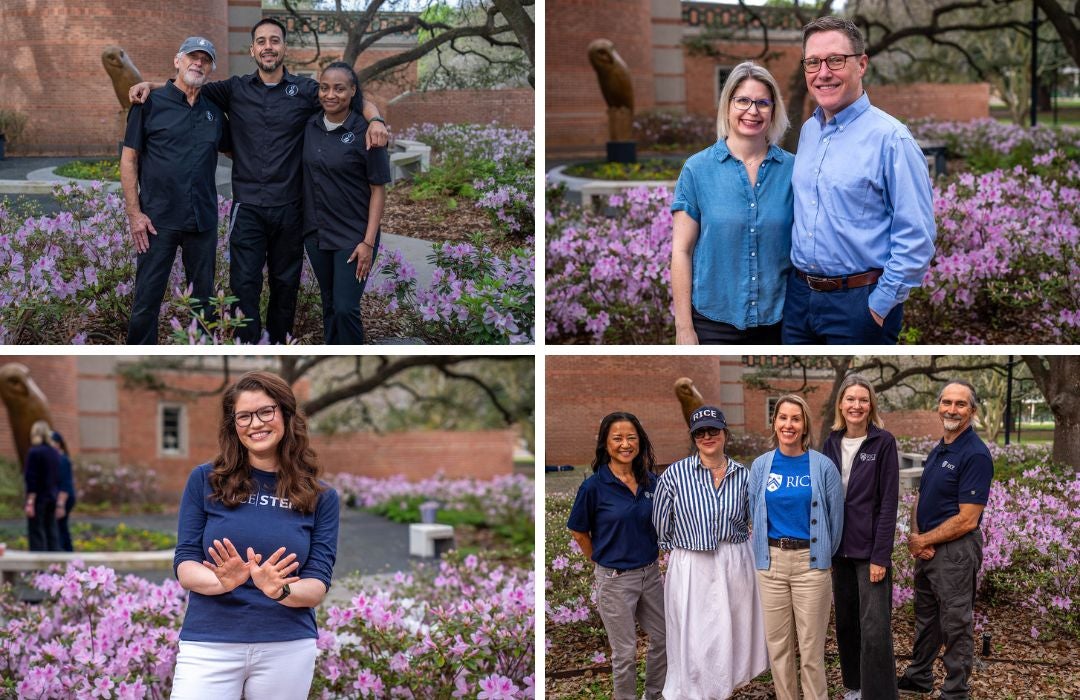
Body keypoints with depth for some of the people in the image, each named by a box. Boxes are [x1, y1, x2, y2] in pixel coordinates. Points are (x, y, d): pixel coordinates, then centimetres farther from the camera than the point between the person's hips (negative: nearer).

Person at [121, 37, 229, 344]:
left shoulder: (213, 112, 12)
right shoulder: (151, 103, -1)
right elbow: (129, 158, -2)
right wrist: (134, 212, -9)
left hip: (203, 221, 4)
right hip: (158, 220, -4)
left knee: (203, 298, 10)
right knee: (147, 299, -3)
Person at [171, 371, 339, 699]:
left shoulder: (320, 497, 4)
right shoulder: (205, 480, 2)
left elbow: (317, 587, 0)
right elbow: (185, 566, 0)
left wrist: (279, 590, -21)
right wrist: (223, 581, -21)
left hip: (288, 648, 1)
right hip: (209, 644, -1)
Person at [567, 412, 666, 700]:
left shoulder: (650, 481, -2)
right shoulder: (594, 486, -15)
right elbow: (579, 533, -3)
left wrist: (652, 559, 10)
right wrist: (604, 563, 5)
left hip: (650, 574, 5)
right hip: (615, 579, -5)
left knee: (662, 639, 17)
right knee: (625, 652, 5)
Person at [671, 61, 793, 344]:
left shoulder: (792, 169, 1)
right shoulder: (697, 169, -3)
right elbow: (681, 250, -4)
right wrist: (684, 327, -8)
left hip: (776, 320, 2)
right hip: (715, 321, -2)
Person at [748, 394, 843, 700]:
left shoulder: (823, 466, -5)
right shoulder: (761, 466, 3)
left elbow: (835, 517, 3)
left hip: (810, 562, -3)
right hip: (771, 562, 3)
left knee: (811, 648, -1)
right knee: (777, 644, 8)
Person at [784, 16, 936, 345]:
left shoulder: (891, 139, -13)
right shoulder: (808, 131, 9)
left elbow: (916, 238, -15)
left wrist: (881, 305, -15)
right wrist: (798, 276, 15)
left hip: (859, 301, -6)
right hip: (799, 293, 6)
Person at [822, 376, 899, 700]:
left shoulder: (883, 442, -8)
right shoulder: (831, 443, 6)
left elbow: (888, 502, -11)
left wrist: (881, 555, -15)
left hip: (870, 548, -5)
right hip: (839, 547, 5)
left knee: (875, 628, -8)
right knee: (845, 621, 13)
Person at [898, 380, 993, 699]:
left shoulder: (975, 455, -18)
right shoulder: (938, 451, 9)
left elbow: (967, 520, -21)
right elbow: (920, 498, 15)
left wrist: (922, 540, -13)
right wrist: (915, 534, -5)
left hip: (956, 550, -9)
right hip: (927, 548, 9)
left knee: (955, 623, 3)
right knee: (925, 616, 22)